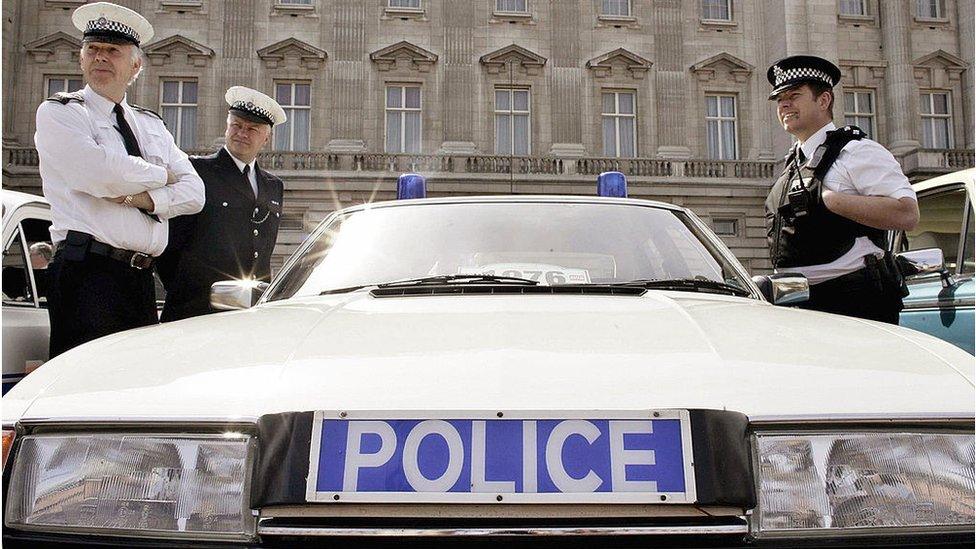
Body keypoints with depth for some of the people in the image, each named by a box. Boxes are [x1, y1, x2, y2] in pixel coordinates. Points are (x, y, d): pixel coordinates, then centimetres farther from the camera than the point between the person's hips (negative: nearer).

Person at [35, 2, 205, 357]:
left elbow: (194, 192, 8)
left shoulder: (152, 125, 20)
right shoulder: (58, 113, 3)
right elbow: (101, 174, -15)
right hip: (87, 274, -5)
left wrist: (144, 198, -10)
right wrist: (160, 175, 2)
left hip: (143, 279, 6)